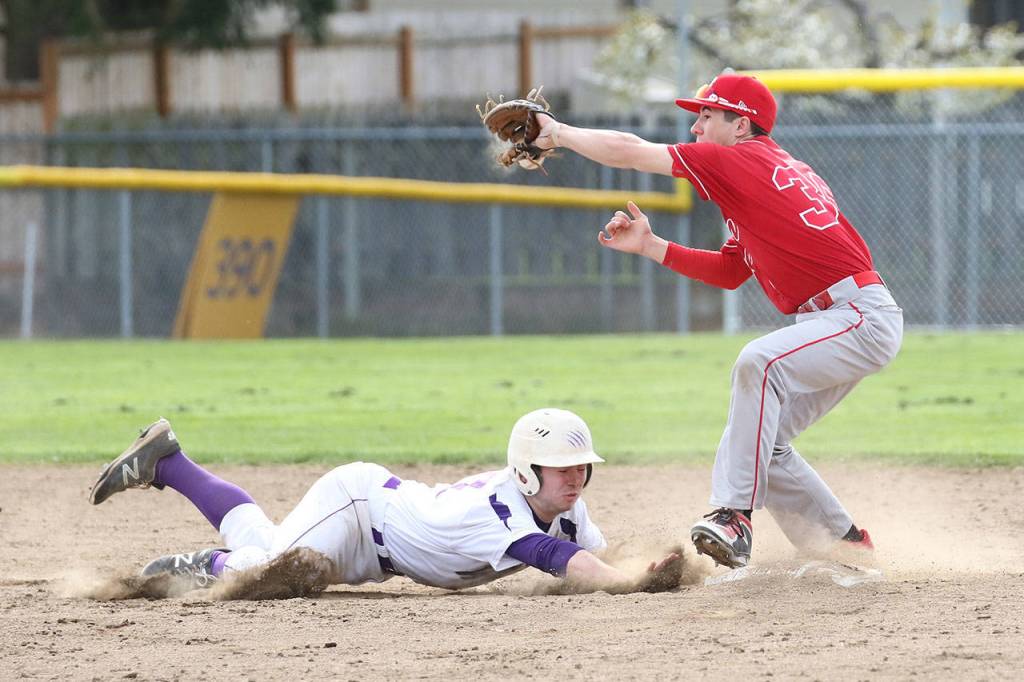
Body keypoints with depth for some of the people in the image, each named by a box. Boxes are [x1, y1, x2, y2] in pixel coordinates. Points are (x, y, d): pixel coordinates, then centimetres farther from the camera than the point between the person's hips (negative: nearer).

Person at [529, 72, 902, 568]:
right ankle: (843, 543, 20)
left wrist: (559, 133, 5)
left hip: (862, 316, -10)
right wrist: (650, 246, 17)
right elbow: (731, 272, 23)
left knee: (759, 362, -32)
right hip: (847, 324, 10)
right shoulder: (775, 169, 19)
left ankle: (734, 514, -34)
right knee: (761, 443, 11)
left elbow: (628, 151, -9)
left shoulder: (743, 160, -10)